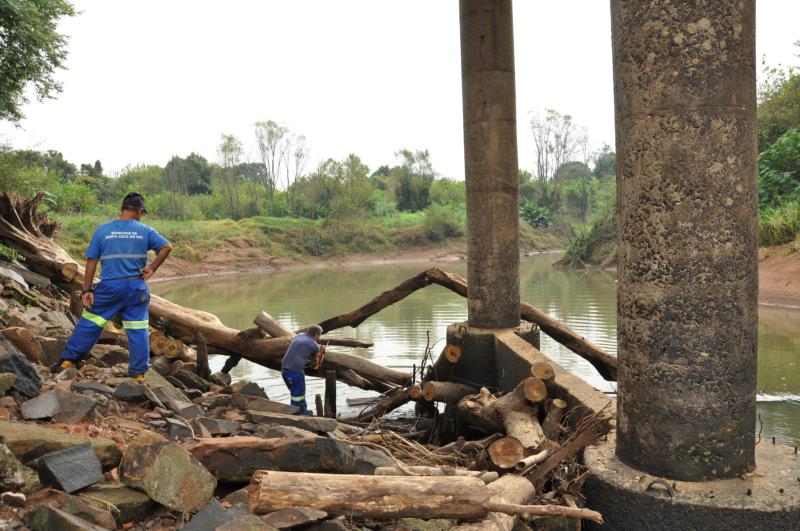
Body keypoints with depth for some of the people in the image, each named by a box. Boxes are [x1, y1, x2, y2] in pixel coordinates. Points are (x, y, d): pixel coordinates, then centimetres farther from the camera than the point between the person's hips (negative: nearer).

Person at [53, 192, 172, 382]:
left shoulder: (102, 230, 1)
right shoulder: (145, 231, 0)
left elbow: (91, 262, 0)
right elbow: (166, 247, -9)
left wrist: (87, 290, 1)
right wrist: (152, 268, -2)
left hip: (109, 287, 0)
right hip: (137, 288, 0)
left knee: (89, 323, 12)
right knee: (138, 330, 6)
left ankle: (68, 359, 16)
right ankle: (139, 372, 11)